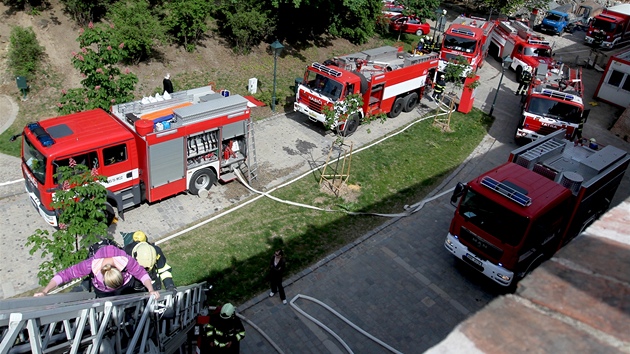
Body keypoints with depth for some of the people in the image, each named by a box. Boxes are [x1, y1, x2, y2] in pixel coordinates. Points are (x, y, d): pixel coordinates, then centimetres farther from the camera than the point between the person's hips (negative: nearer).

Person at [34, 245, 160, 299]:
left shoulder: (125, 260, -42)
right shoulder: (92, 264, -41)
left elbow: (141, 272, -32)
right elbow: (65, 274, -35)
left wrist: (151, 290, -46)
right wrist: (45, 291, -41)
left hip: (126, 286, 0)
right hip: (102, 291, 0)